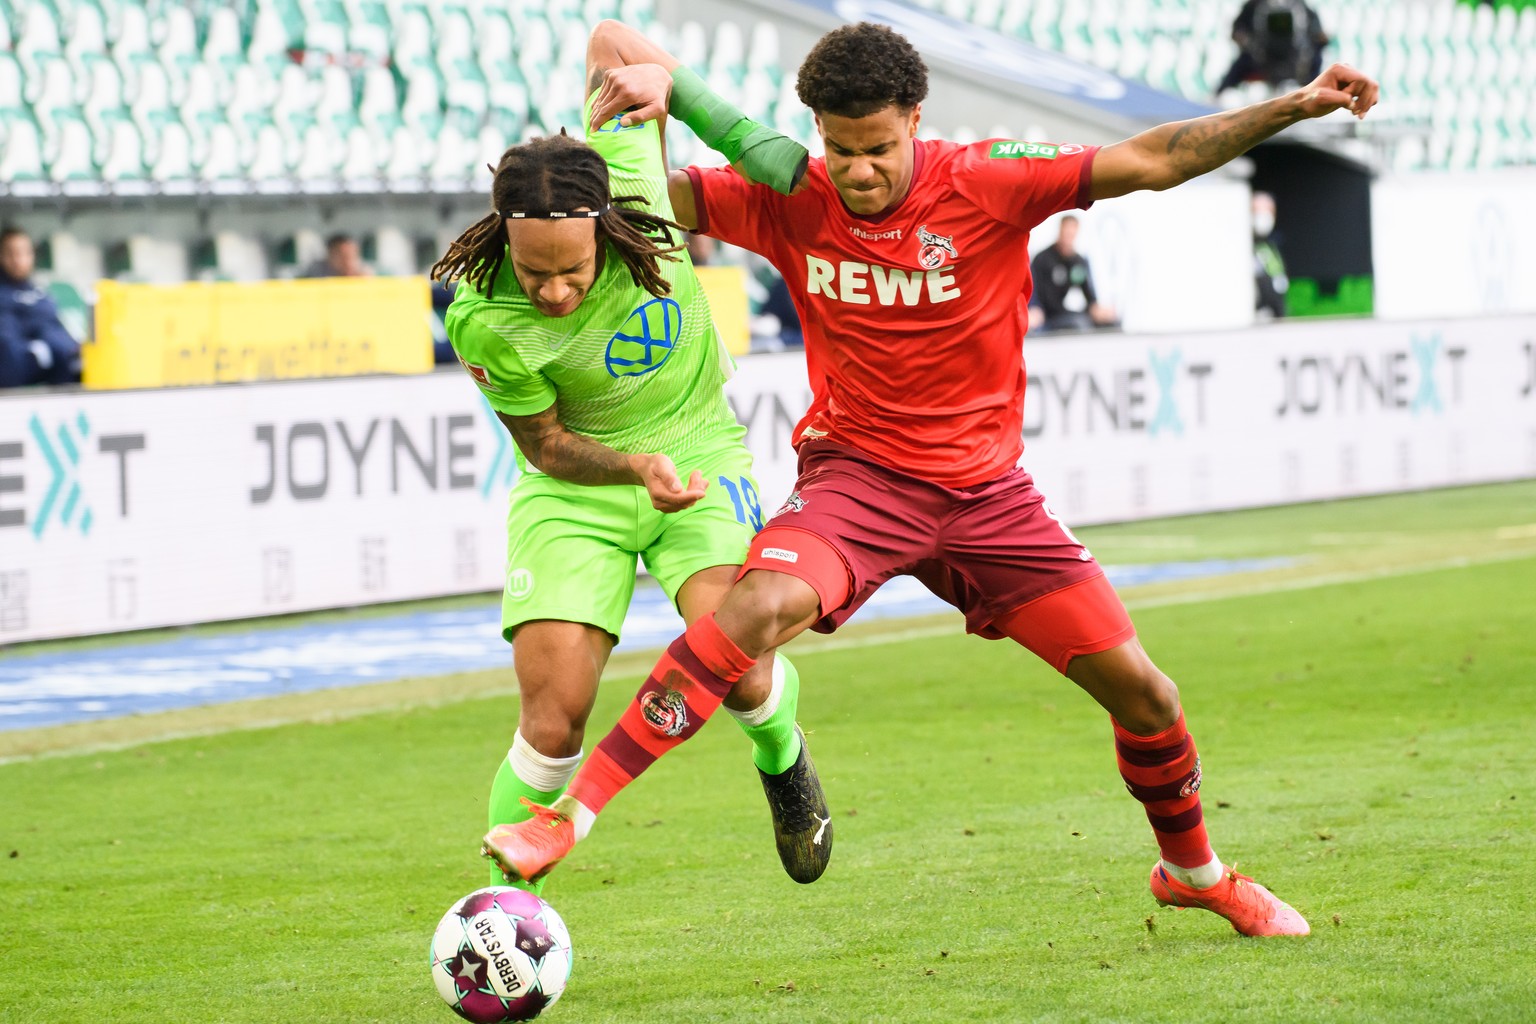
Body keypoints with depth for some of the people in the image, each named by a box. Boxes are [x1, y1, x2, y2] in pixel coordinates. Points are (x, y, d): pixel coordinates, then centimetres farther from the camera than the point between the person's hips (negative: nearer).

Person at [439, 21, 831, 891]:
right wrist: (639, 467, -26)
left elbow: (608, 43, -10)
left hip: (698, 456, 1)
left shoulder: (629, 179, -26)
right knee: (554, 726, -14)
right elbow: (548, 447, -11)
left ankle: (782, 756, 17)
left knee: (736, 664, -21)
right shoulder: (484, 323, -26)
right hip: (574, 486, -1)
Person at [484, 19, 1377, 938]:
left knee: (1141, 690, 1)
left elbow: (1151, 160, -12)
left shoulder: (987, 185, -11)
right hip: (857, 474, -1)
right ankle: (573, 810, -31)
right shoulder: (791, 206, -7)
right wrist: (659, 84, -21)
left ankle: (1195, 871, 29)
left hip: (985, 490, 1)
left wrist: (1296, 106, -18)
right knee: (760, 606, -33)